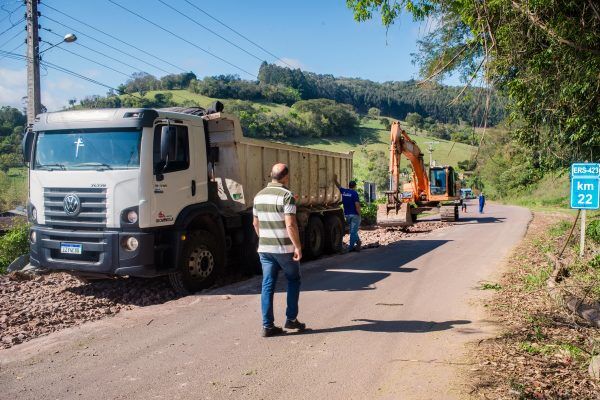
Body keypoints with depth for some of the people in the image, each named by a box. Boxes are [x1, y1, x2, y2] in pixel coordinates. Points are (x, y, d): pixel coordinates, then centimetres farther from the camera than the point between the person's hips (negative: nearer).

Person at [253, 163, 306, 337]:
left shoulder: (259, 196, 8)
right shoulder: (286, 196, -13)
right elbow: (290, 225, -20)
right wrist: (298, 247, -15)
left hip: (264, 248, 5)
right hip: (285, 248, -5)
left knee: (267, 285, 7)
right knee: (293, 280, 15)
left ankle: (267, 326, 8)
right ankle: (291, 319, 16)